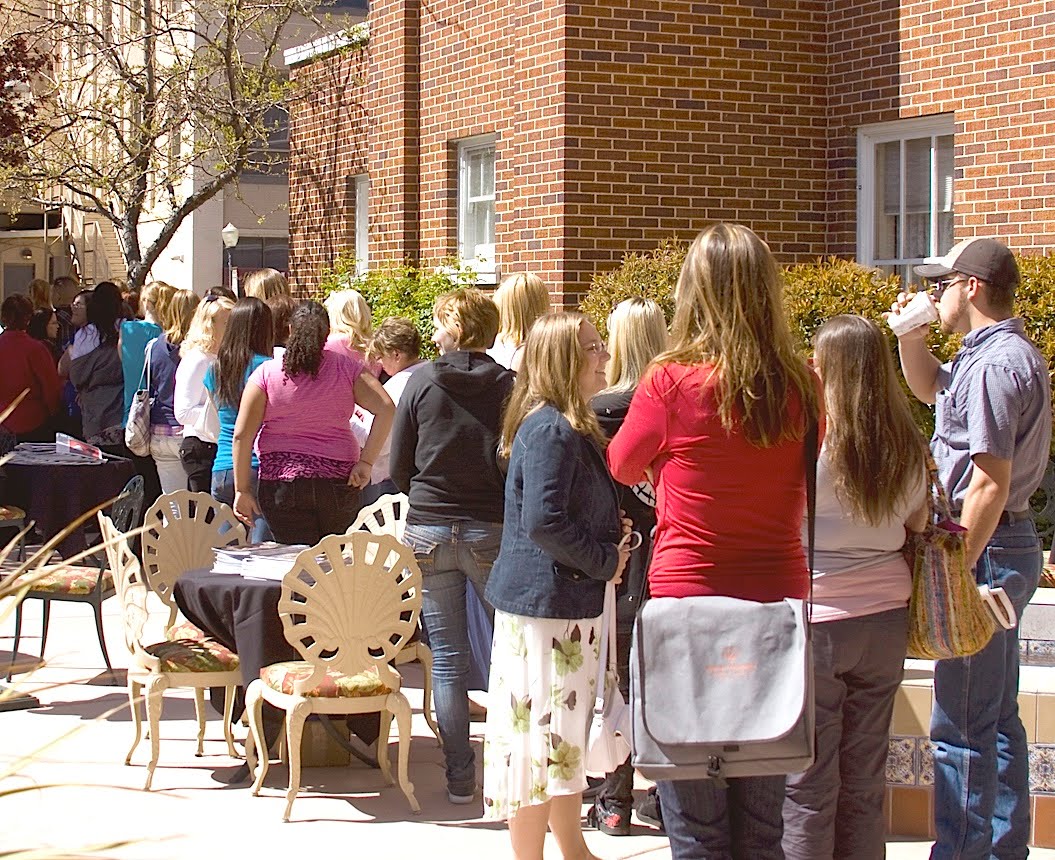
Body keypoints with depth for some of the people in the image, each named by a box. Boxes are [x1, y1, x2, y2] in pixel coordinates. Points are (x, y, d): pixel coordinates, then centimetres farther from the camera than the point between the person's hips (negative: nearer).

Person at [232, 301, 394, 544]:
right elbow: (386, 409, -7)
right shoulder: (346, 368, 4)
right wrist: (366, 462, -5)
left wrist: (242, 489, 2)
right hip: (339, 481, 1)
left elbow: (242, 435, -3)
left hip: (282, 479, -1)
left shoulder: (266, 373, 0)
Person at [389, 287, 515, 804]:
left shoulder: (422, 381, -3)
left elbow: (398, 465, 3)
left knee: (447, 659, 6)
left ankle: (460, 778, 8)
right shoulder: (507, 385, -6)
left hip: (428, 529, 1)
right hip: (491, 531, -1)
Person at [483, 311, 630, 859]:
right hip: (546, 604, -11)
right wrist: (605, 562, -16)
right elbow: (543, 522, -27)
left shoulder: (569, 426, 13)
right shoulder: (550, 429, -19)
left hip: (568, 604, 11)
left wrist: (611, 547, 4)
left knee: (567, 732, 19)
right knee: (543, 734, -3)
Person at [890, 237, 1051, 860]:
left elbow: (991, 485, -24)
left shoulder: (995, 364, -19)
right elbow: (930, 387, 33)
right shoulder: (1002, 352, 14)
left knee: (962, 722, -7)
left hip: (988, 547, -11)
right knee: (997, 717, 16)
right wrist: (911, 335, 14)